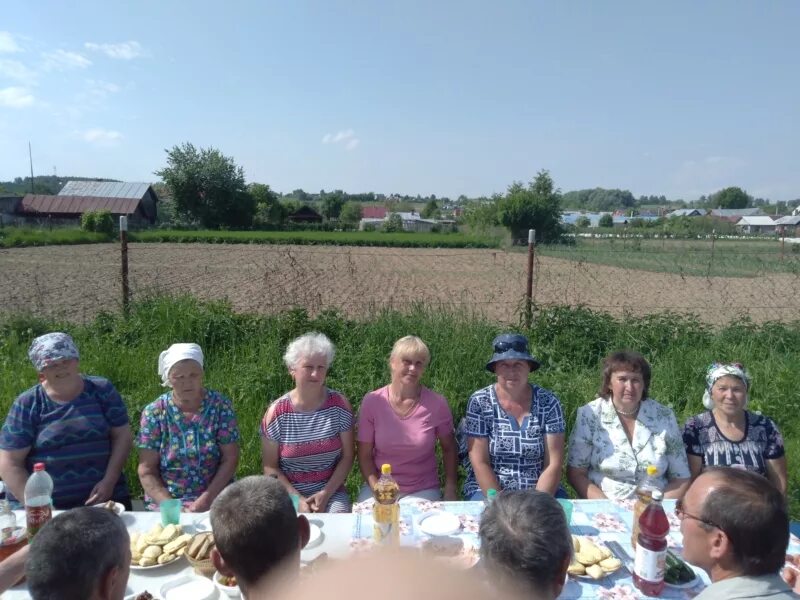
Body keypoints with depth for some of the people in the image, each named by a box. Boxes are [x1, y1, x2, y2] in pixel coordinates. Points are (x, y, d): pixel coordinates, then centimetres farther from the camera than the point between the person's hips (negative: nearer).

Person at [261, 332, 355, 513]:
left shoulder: (339, 404, -6)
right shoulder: (277, 412, -8)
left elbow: (347, 456, -2)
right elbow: (270, 467, -3)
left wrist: (326, 494, -11)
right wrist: (297, 498, -13)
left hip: (331, 490, 1)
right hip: (289, 493, -1)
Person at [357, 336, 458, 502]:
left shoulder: (437, 404, -8)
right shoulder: (372, 401, -8)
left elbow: (449, 449, 6)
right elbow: (364, 455, -2)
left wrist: (450, 489, -4)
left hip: (423, 490, -1)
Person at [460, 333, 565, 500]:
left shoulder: (548, 402, -4)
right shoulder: (479, 402, -7)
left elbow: (554, 464, -5)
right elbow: (480, 463, -9)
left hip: (541, 490, 2)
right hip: (488, 490, -2)